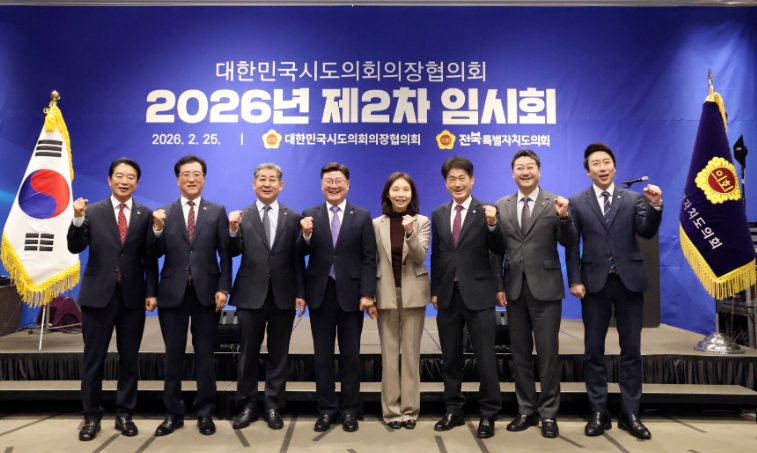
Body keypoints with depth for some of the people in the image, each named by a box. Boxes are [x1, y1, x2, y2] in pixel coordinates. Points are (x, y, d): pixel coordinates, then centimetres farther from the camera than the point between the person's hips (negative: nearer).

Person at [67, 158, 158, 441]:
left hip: (132, 296, 0)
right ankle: (92, 416, 22)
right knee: (93, 359, 8)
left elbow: (150, 257, 1)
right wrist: (78, 219, -22)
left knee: (129, 359, 9)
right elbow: (75, 248, -6)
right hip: (98, 294, 0)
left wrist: (151, 291, -3)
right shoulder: (93, 211, 2)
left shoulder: (146, 215, 1)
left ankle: (125, 414, 22)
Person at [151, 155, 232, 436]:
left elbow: (225, 254, 0)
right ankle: (173, 413, 23)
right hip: (173, 292, 1)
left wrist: (223, 288, -8)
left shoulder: (217, 212, 4)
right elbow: (158, 253, -1)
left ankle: (205, 413, 20)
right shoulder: (164, 213, 6)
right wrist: (158, 228, -17)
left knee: (205, 354, 8)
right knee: (173, 354, 9)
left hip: (206, 291, -1)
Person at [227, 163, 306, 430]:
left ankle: (273, 407, 23)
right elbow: (233, 253, -5)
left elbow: (298, 259, 0)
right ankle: (247, 406, 24)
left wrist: (300, 293, -3)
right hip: (251, 295, 0)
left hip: (283, 296, 0)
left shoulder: (293, 217, 3)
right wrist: (233, 230, -23)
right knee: (248, 353, 9)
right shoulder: (242, 216, 3)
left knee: (278, 354, 10)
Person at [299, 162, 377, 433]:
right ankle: (326, 408, 21)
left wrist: (367, 293, -10)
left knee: (351, 354, 8)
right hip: (320, 293, 1)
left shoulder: (362, 216, 2)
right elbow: (302, 254, -1)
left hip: (350, 293, -1)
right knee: (322, 354, 9)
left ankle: (349, 409, 21)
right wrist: (306, 236, -22)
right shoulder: (309, 215, 4)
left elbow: (368, 259, -2)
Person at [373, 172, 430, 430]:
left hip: (413, 294, 0)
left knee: (411, 353, 6)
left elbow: (420, 257, -10)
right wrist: (369, 295, 1)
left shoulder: (422, 222, 1)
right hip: (386, 294, 1)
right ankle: (391, 410, 15)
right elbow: (372, 261, 4)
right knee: (389, 353, 5)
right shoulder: (377, 224, 2)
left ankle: (410, 409, 16)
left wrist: (410, 233, -26)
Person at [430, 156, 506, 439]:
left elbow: (500, 251, -10)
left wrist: (493, 225, -26)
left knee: (485, 358, 4)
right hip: (448, 294, 4)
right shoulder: (438, 214, 9)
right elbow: (436, 255, 11)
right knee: (450, 358, 13)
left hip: (477, 294, -4)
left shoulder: (486, 211, -4)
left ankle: (488, 415, 18)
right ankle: (453, 411, 27)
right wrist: (434, 290, 9)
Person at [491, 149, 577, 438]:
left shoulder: (555, 203, -1)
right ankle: (526, 410, 22)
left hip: (545, 288, -3)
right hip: (514, 289, 3)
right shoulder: (501, 206, 7)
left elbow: (568, 243, -6)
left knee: (548, 352, 2)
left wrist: (564, 218, -24)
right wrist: (498, 285, 2)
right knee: (520, 352, 10)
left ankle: (549, 414, 15)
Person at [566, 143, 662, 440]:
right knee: (593, 351, 4)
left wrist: (655, 206, -23)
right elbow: (572, 246, 1)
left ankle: (629, 414, 17)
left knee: (631, 350, 6)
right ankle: (599, 413, 15)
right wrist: (574, 280, -7)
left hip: (629, 281, 1)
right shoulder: (577, 203, 4)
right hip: (595, 283, 0)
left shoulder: (634, 198, 6)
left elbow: (646, 233, -6)